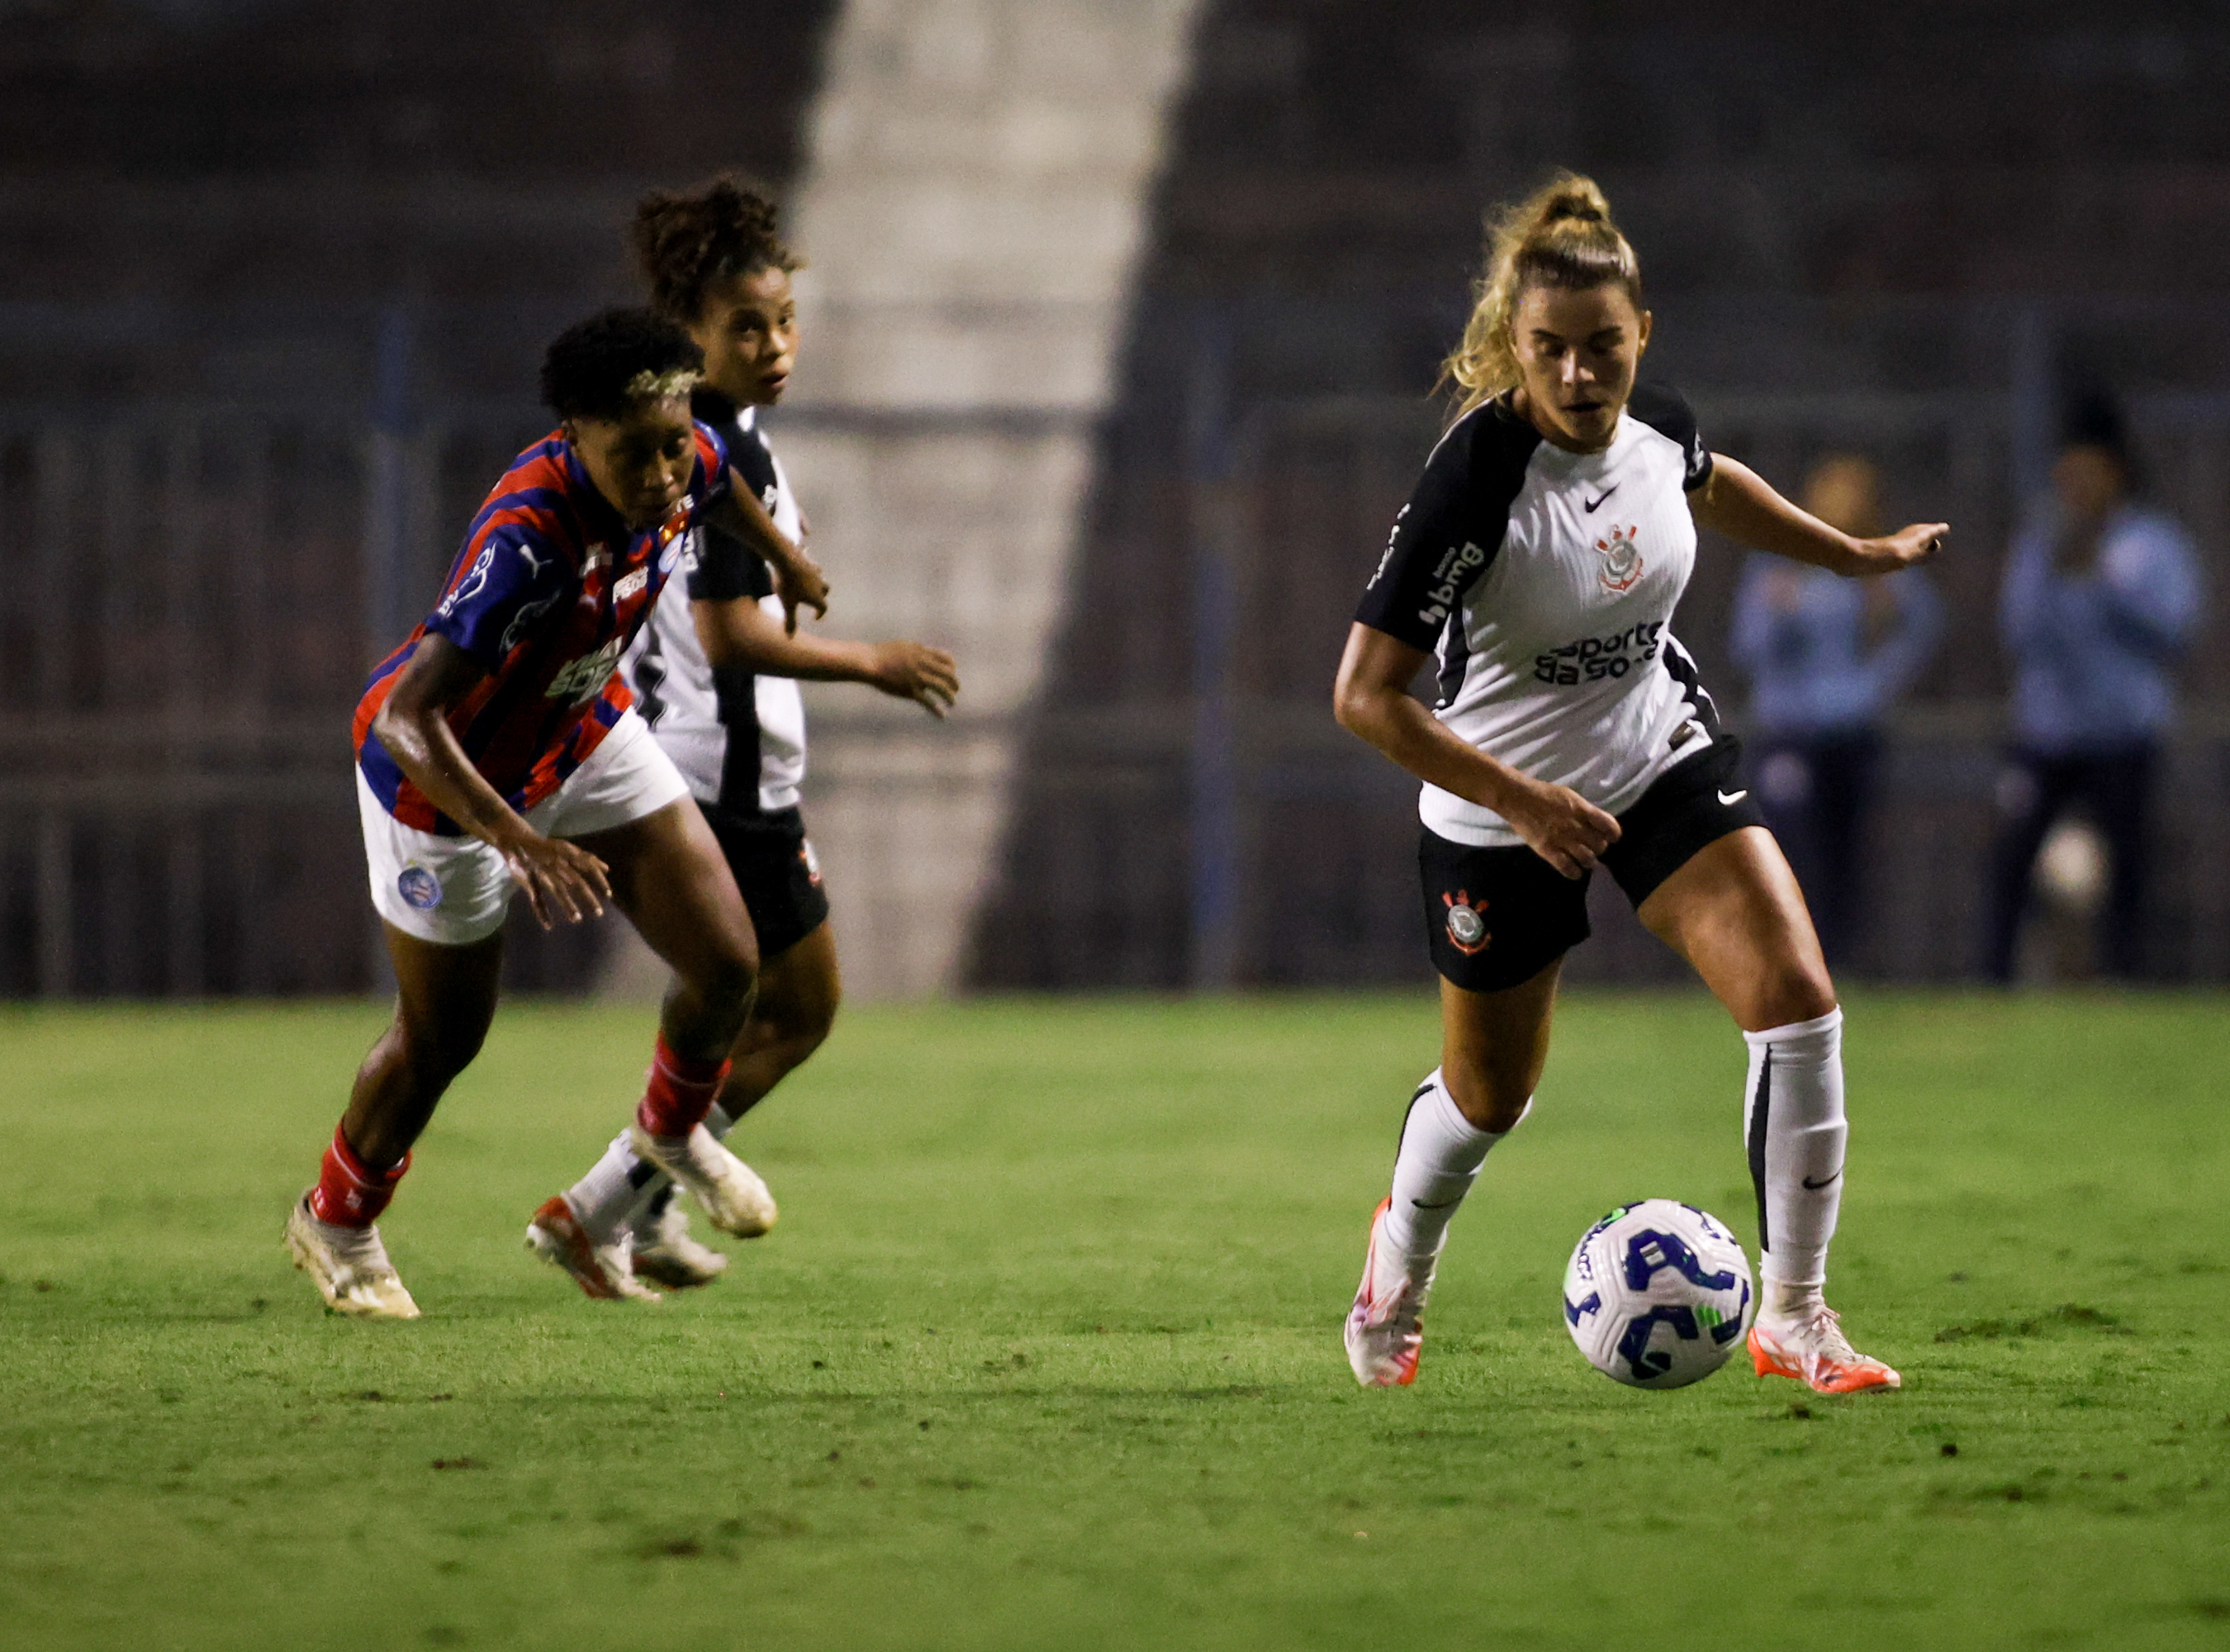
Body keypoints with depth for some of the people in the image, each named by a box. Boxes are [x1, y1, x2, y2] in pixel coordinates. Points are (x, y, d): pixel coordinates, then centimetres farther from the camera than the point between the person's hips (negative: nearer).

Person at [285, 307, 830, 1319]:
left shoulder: (687, 462, -21)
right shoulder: (527, 539, -43)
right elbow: (405, 718, -46)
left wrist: (784, 558, 29)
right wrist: (521, 840, -55)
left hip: (581, 733, 6)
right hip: (446, 776, -6)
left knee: (726, 962, 0)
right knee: (443, 1037, 9)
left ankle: (673, 1130, 34)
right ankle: (336, 1223, 39)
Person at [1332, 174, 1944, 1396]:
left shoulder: (1658, 424, -13)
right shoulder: (1476, 479, -30)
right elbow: (1364, 695, -28)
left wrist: (1854, 553, 25)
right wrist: (1524, 802, -31)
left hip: (1661, 758, 4)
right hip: (1501, 805, -4)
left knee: (1796, 999, -16)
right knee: (1493, 1092, 15)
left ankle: (1792, 1314, -3)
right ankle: (1402, 1253, 50)